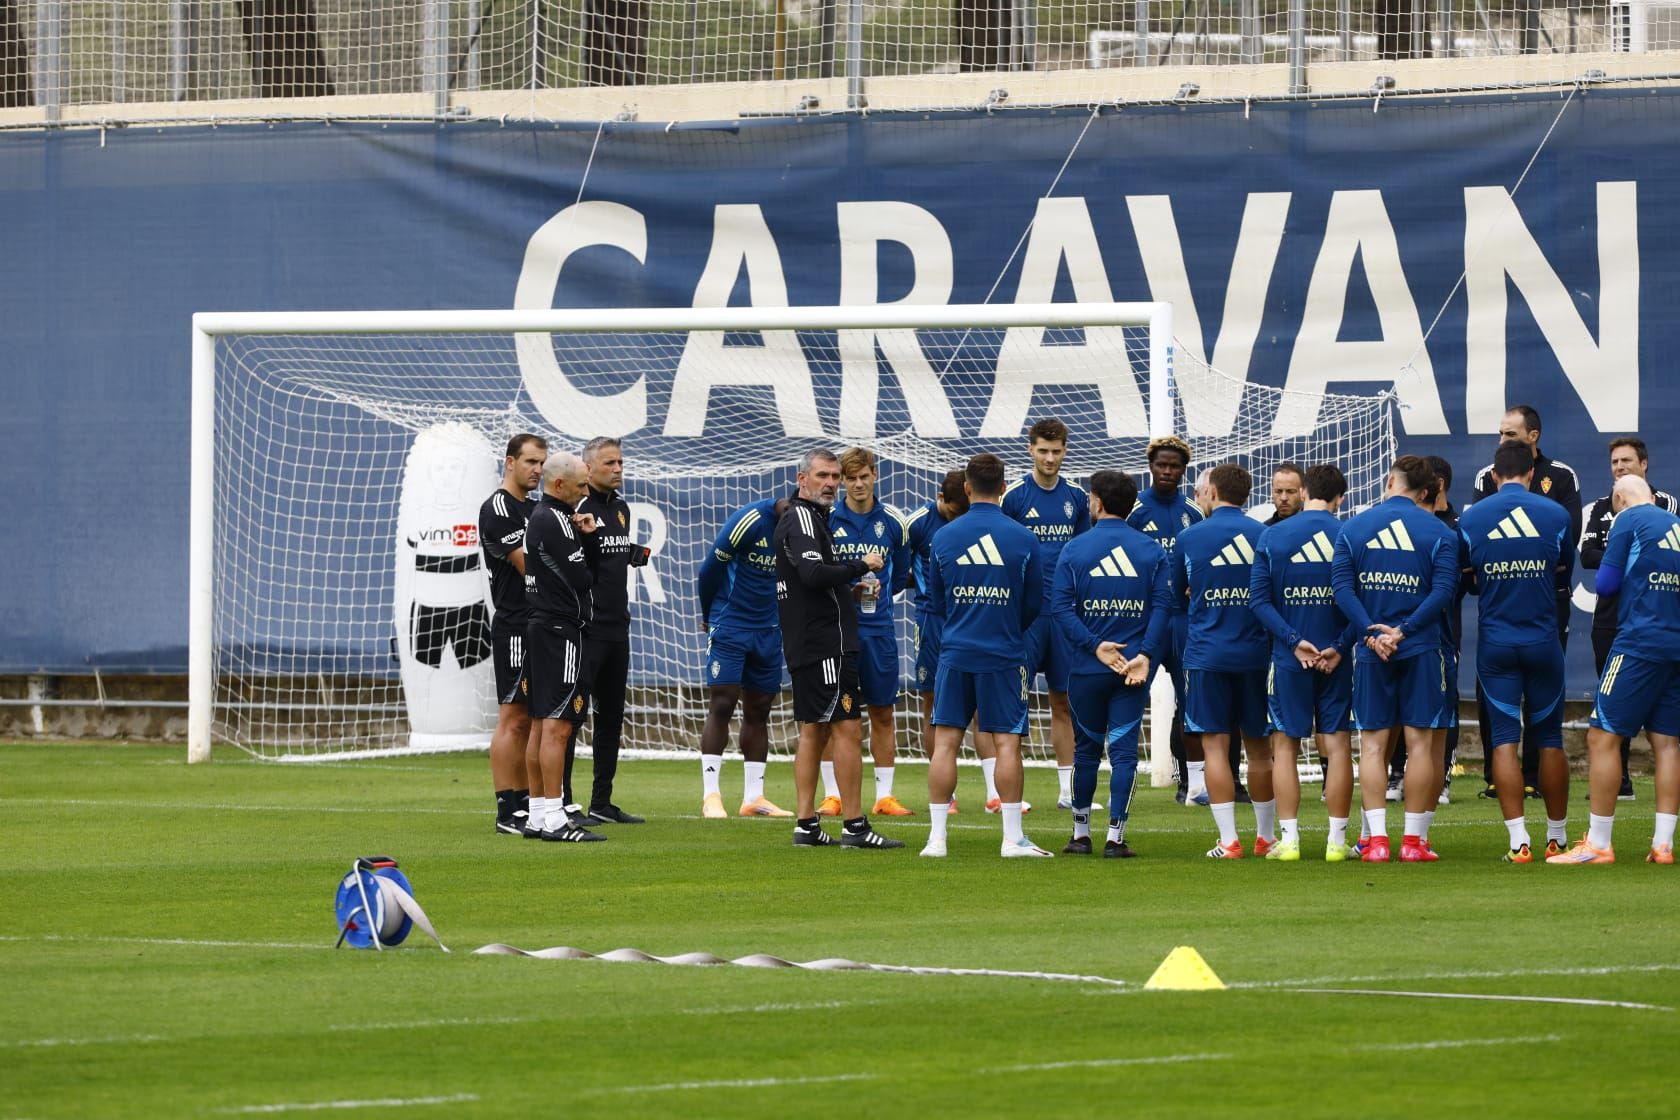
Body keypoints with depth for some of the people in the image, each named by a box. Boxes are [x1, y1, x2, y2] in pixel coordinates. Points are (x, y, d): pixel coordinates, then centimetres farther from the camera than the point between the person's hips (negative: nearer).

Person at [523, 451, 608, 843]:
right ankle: (554, 819, -14)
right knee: (557, 726, -12)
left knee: (544, 725, 13)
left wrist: (589, 536, 0)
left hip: (544, 630, 11)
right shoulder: (554, 521, -15)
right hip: (563, 632, -11)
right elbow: (582, 579, -16)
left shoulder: (539, 517, 17)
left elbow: (593, 567, 17)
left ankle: (539, 811, 17)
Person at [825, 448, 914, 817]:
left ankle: (885, 796, 9)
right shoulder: (825, 519, -2)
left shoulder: (893, 521, 5)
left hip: (878, 629, 2)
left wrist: (877, 592, 5)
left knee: (883, 713, 5)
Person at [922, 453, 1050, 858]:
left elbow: (934, 601, 11)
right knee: (1007, 742, 0)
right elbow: (1035, 604, 6)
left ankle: (937, 836, 1)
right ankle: (1013, 838, -1)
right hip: (1005, 655, -1)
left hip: (955, 653, 1)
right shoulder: (1024, 539, -3)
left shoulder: (944, 537, 1)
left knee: (945, 741, 3)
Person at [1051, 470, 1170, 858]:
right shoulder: (1152, 551, 3)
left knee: (1086, 748, 12)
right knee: (1124, 748, 2)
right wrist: (1145, 655, -13)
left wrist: (1095, 646, -13)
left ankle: (1080, 833, 18)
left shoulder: (1074, 550, -1)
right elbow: (1163, 605, -7)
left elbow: (1060, 607, -10)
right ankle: (1115, 836, -4)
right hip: (1136, 666, 0)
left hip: (1086, 667, 0)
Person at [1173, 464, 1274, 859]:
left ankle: (1229, 840, -6)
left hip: (1206, 655, -2)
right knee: (1259, 747, 11)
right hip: (1255, 653, 2)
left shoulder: (1189, 538, -2)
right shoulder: (1263, 536, 0)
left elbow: (1177, 592, 12)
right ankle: (1266, 836, 18)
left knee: (1216, 747, 0)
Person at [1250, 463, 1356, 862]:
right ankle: (1337, 840, 4)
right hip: (1336, 660, 0)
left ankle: (1289, 839, 4)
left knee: (1285, 745, 8)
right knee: (1338, 745, 5)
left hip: (1288, 660, 0)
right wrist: (1340, 646, -8)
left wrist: (1296, 642, -10)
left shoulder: (1271, 537, -1)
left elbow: (1259, 600, -6)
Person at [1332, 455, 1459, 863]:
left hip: (1370, 650, 1)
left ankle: (1376, 838, -2)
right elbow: (1444, 590, -10)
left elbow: (1342, 585, -5)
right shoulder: (1437, 531, 1)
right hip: (1421, 648, -1)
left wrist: (1371, 633, -10)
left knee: (1373, 743, 5)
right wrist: (1403, 631, -13)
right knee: (1420, 742, 3)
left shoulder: (1354, 528, 5)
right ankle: (1413, 839, 1)